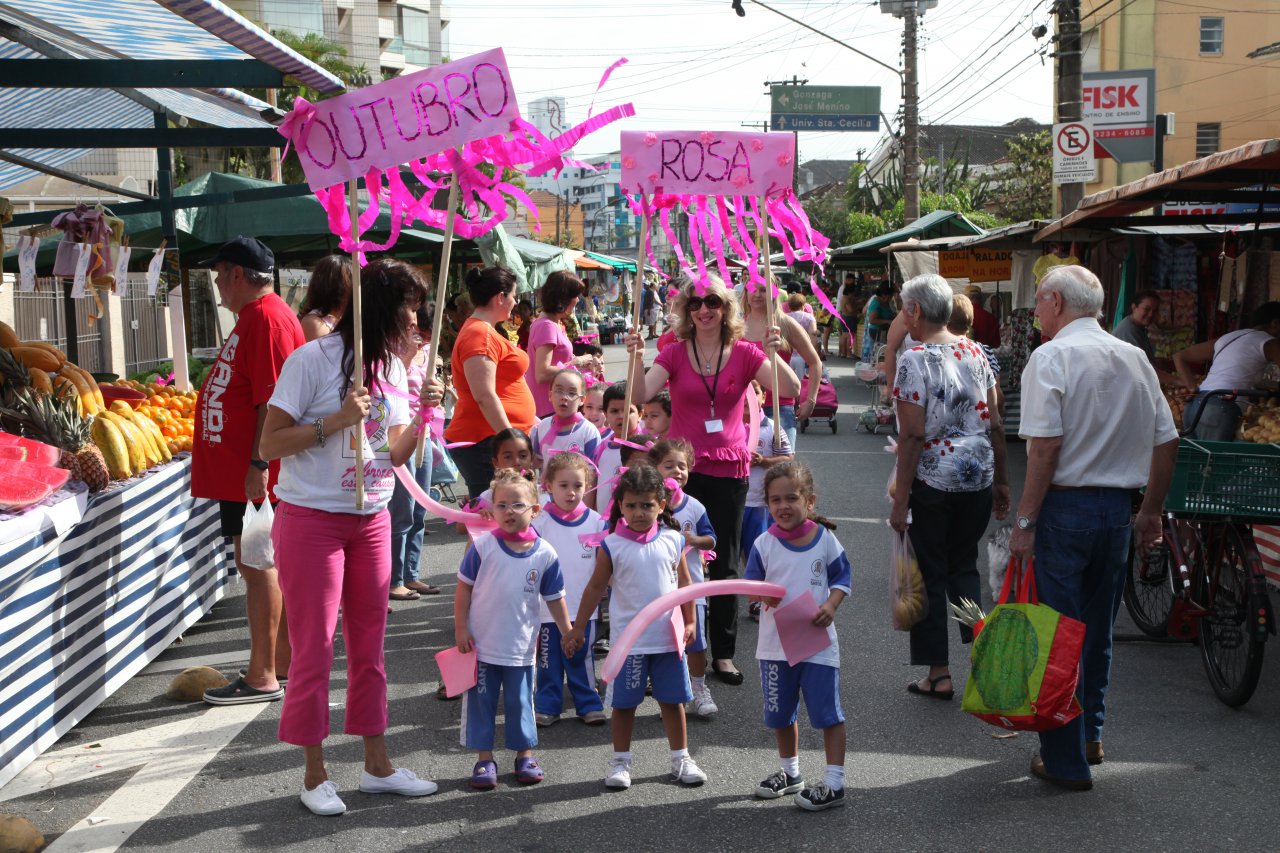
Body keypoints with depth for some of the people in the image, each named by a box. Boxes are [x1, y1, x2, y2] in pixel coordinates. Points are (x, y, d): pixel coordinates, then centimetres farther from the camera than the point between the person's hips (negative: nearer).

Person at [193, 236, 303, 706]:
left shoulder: (267, 319, -15)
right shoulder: (255, 316, 18)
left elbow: (273, 401, -22)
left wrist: (258, 465, -23)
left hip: (252, 475, -11)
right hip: (240, 472, 11)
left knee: (258, 566, -5)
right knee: (262, 566, 14)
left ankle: (262, 677, 0)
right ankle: (280, 663, 23)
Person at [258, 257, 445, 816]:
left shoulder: (393, 368, 9)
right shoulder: (314, 360, -12)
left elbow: (396, 455, 10)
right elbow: (270, 443, -13)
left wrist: (424, 414, -5)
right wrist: (334, 422, -22)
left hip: (371, 523, 7)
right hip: (311, 522, -6)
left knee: (369, 644, 12)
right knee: (314, 648, 1)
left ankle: (377, 765, 22)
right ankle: (314, 775, 13)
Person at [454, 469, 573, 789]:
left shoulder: (545, 553, -5)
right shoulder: (483, 546, -10)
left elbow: (554, 598, 5)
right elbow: (464, 588, -4)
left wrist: (568, 633, 9)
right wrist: (461, 629, -6)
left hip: (521, 646, 1)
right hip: (481, 643, -1)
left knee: (520, 702, 11)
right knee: (481, 701, 7)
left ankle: (525, 754, 26)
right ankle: (484, 759, 18)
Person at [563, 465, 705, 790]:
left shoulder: (673, 540, -2)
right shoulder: (612, 545, -8)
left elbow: (684, 582, 9)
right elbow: (595, 588, -1)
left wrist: (689, 621, 8)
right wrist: (578, 629, 2)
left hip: (668, 638, 2)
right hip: (628, 641, -2)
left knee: (672, 701, 13)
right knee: (624, 703, 7)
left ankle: (681, 758, 27)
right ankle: (620, 761, 21)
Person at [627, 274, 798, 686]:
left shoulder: (744, 353, 1)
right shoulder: (675, 353, 0)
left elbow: (790, 390, -8)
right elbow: (641, 394, -12)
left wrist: (772, 354, -22)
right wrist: (637, 357, -26)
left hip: (729, 470, 1)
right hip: (682, 467, 0)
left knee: (725, 564, 7)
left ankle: (723, 653, 17)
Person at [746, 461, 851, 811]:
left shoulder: (825, 539, -6)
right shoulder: (764, 544, -4)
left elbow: (842, 577, 2)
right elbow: (750, 582, 3)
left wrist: (831, 605, -16)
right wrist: (762, 594, -20)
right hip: (775, 642, 3)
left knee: (827, 713, 0)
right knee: (780, 713, 17)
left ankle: (834, 783, 9)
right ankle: (790, 773, 36)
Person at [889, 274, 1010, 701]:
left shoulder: (915, 360, -14)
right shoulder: (975, 352, 5)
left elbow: (912, 437, -16)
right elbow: (995, 424, 7)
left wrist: (901, 500, -12)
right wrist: (1000, 481, 16)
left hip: (932, 480, -6)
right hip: (978, 479, 6)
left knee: (930, 574, 7)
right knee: (964, 565, 20)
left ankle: (938, 673, 13)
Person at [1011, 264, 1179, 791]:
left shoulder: (1052, 357, -11)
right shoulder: (1135, 359, 8)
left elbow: (1046, 446, -18)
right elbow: (1167, 442, 10)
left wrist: (1024, 522, -15)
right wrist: (1151, 511, 19)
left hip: (1065, 505, -6)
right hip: (1117, 509, 7)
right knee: (1097, 629, 20)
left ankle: (1067, 761, 8)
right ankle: (1089, 736, 35)